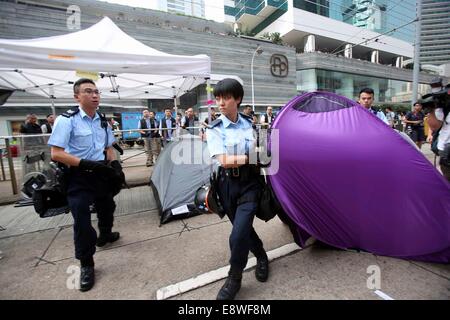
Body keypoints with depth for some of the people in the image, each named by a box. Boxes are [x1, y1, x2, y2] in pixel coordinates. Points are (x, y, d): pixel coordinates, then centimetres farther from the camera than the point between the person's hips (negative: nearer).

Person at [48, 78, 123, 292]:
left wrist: (114, 163, -6)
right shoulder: (67, 120, -14)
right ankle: (86, 265, 14)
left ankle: (105, 236, 50)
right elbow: (56, 154, -19)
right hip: (79, 177, -6)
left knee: (106, 208, 22)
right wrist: (89, 164, -27)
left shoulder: (103, 121, 5)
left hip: (102, 174, 6)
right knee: (82, 220, -4)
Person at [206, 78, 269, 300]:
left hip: (249, 183, 0)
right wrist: (250, 158, -16)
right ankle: (261, 257, 45)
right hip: (228, 185, 0)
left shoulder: (249, 124, 4)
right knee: (243, 229, 15)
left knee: (238, 235, -10)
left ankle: (234, 279, 16)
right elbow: (224, 161, -17)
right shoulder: (214, 129, -6)